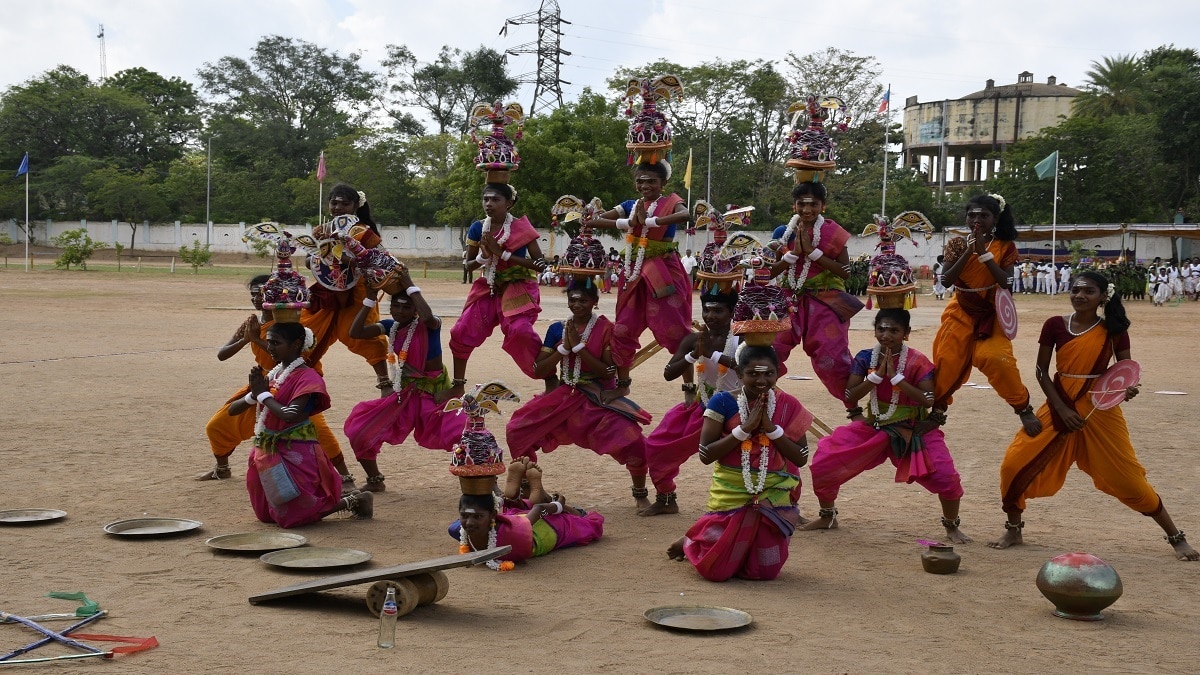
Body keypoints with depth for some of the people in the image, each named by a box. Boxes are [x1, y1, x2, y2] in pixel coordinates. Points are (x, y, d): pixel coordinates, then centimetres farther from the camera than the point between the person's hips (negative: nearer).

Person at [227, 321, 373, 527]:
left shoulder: (306, 377, -14)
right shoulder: (272, 375, 8)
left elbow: (290, 415, -29)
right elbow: (232, 409, 7)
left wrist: (263, 394, -15)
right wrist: (253, 394, -13)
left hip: (295, 455, -9)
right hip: (269, 453, 9)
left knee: (292, 516, -7)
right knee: (266, 515, 17)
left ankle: (351, 502, 10)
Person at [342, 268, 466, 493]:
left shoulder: (428, 325, -16)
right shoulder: (391, 326, 0)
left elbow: (427, 316, -42)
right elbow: (355, 332, -9)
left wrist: (410, 286, -30)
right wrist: (370, 299, -12)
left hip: (436, 393, -6)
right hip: (406, 393, 6)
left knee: (461, 437, -24)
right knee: (359, 430, 3)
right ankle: (374, 481, 25)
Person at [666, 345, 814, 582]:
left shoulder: (788, 406, -3)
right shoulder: (723, 402, -10)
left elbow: (801, 458, -5)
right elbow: (705, 454, -13)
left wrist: (771, 428, -17)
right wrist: (745, 428, -20)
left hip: (772, 497, 2)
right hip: (731, 494, -2)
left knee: (766, 571, 7)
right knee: (715, 569, 1)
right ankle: (690, 543, 36)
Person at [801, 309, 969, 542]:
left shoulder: (917, 362, -16)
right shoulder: (866, 358, -8)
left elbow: (928, 400, -24)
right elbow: (849, 397, -11)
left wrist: (895, 377, -28)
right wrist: (877, 375, -23)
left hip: (913, 431, -3)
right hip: (873, 428, 3)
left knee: (945, 476, -20)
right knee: (822, 465, -5)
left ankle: (952, 527, 9)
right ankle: (827, 517, 22)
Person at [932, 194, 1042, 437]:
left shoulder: (1005, 247, -7)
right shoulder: (959, 244, -2)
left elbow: (1006, 282, -20)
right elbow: (948, 279, -13)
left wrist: (984, 253, -25)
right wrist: (969, 251, -21)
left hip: (991, 314, -3)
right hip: (961, 313, 3)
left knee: (995, 359, -23)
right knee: (946, 362, 0)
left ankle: (1024, 408, -5)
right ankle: (937, 409, 21)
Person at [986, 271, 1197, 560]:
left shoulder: (1114, 330, -4)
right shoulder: (1055, 325, -3)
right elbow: (1041, 371, 0)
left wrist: (1127, 389, -23)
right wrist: (1062, 409, -9)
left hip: (1100, 410, -2)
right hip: (1059, 408, 2)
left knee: (1129, 478, -2)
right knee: (1014, 464, -5)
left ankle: (1177, 538, 14)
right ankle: (1013, 531, 16)